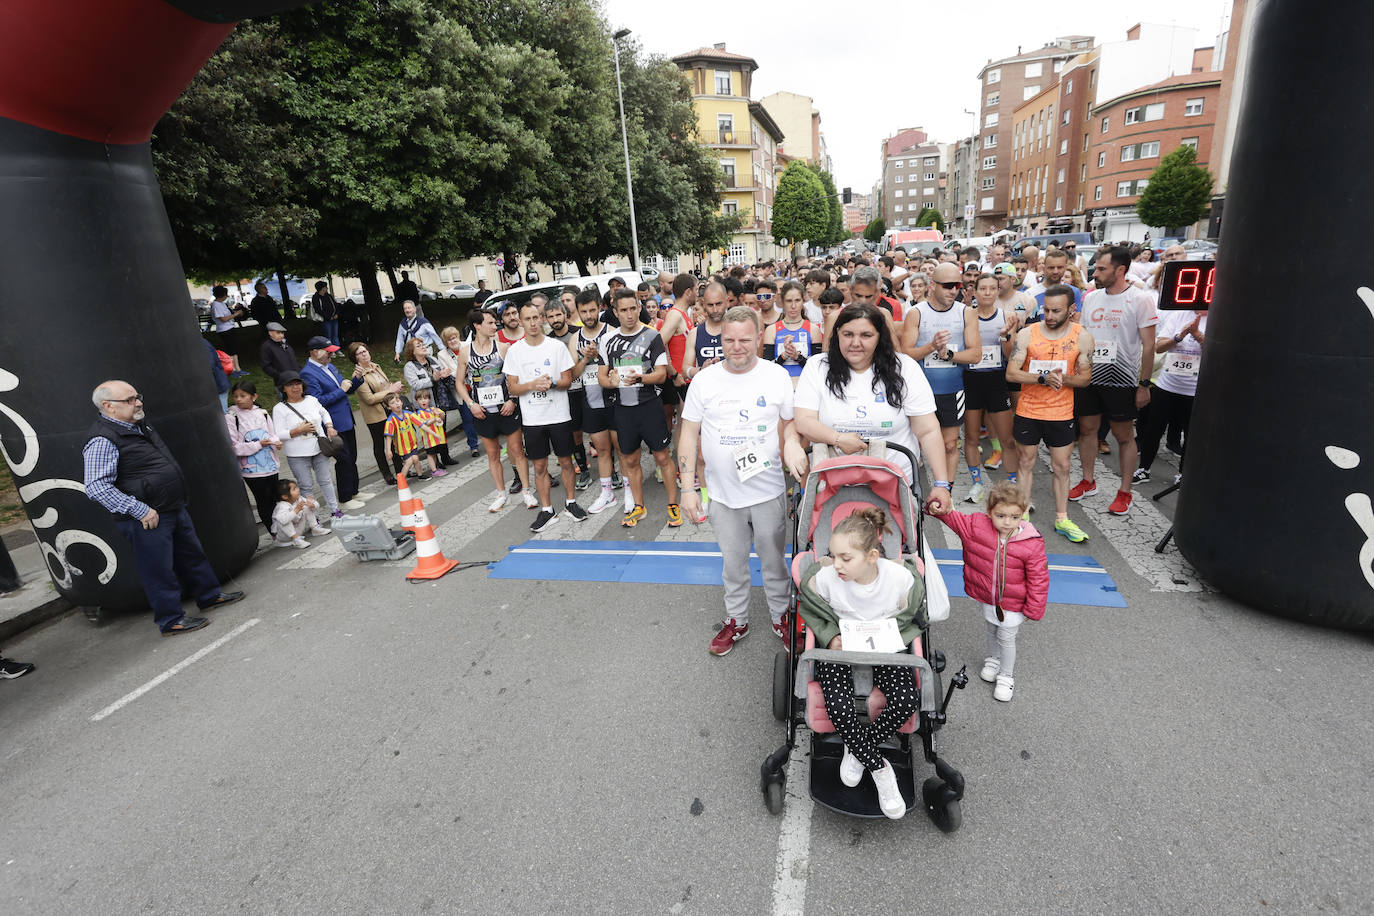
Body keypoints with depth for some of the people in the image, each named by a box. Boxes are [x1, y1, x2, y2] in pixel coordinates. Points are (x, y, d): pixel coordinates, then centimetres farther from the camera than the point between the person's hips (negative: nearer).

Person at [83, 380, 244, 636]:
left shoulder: (140, 424, 11)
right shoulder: (102, 440, -18)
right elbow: (96, 488, -24)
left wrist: (180, 500, 23)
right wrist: (140, 510, -24)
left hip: (175, 509, 9)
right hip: (147, 519, -9)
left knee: (192, 554, 20)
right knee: (159, 569, 2)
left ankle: (209, 595, 36)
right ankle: (171, 620, 15)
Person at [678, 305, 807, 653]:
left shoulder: (777, 376, -4)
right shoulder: (704, 380, -3)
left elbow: (790, 424, 6)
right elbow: (689, 434, 1)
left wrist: (794, 449, -18)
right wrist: (688, 488, -4)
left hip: (768, 491, -1)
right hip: (723, 493, 1)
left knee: (774, 559, 14)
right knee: (733, 562, 16)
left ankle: (781, 615, 37)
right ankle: (736, 621, 35)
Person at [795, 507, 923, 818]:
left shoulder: (901, 578, -21)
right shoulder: (823, 577, -22)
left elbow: (913, 620, 1)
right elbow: (810, 612, 2)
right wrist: (830, 636, -13)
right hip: (839, 646, -1)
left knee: (907, 701, -23)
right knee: (838, 707, -25)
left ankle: (857, 749, 1)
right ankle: (879, 768, 0)